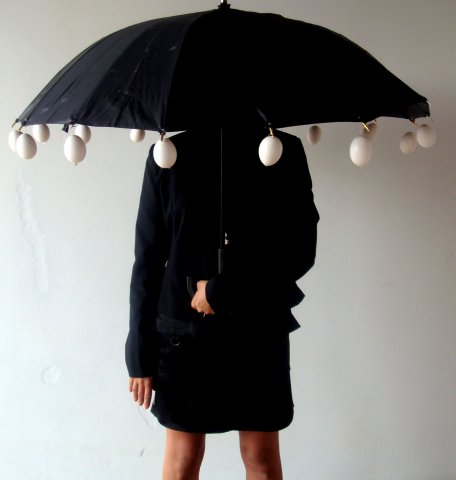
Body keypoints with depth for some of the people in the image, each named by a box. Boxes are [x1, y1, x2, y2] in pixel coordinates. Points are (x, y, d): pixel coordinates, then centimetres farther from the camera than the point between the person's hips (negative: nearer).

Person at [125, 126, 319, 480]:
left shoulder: (285, 152, -1)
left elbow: (301, 250, -8)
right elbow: (148, 259, 1)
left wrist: (222, 290, -15)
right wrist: (140, 354, 0)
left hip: (260, 331, 0)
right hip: (183, 331, 0)